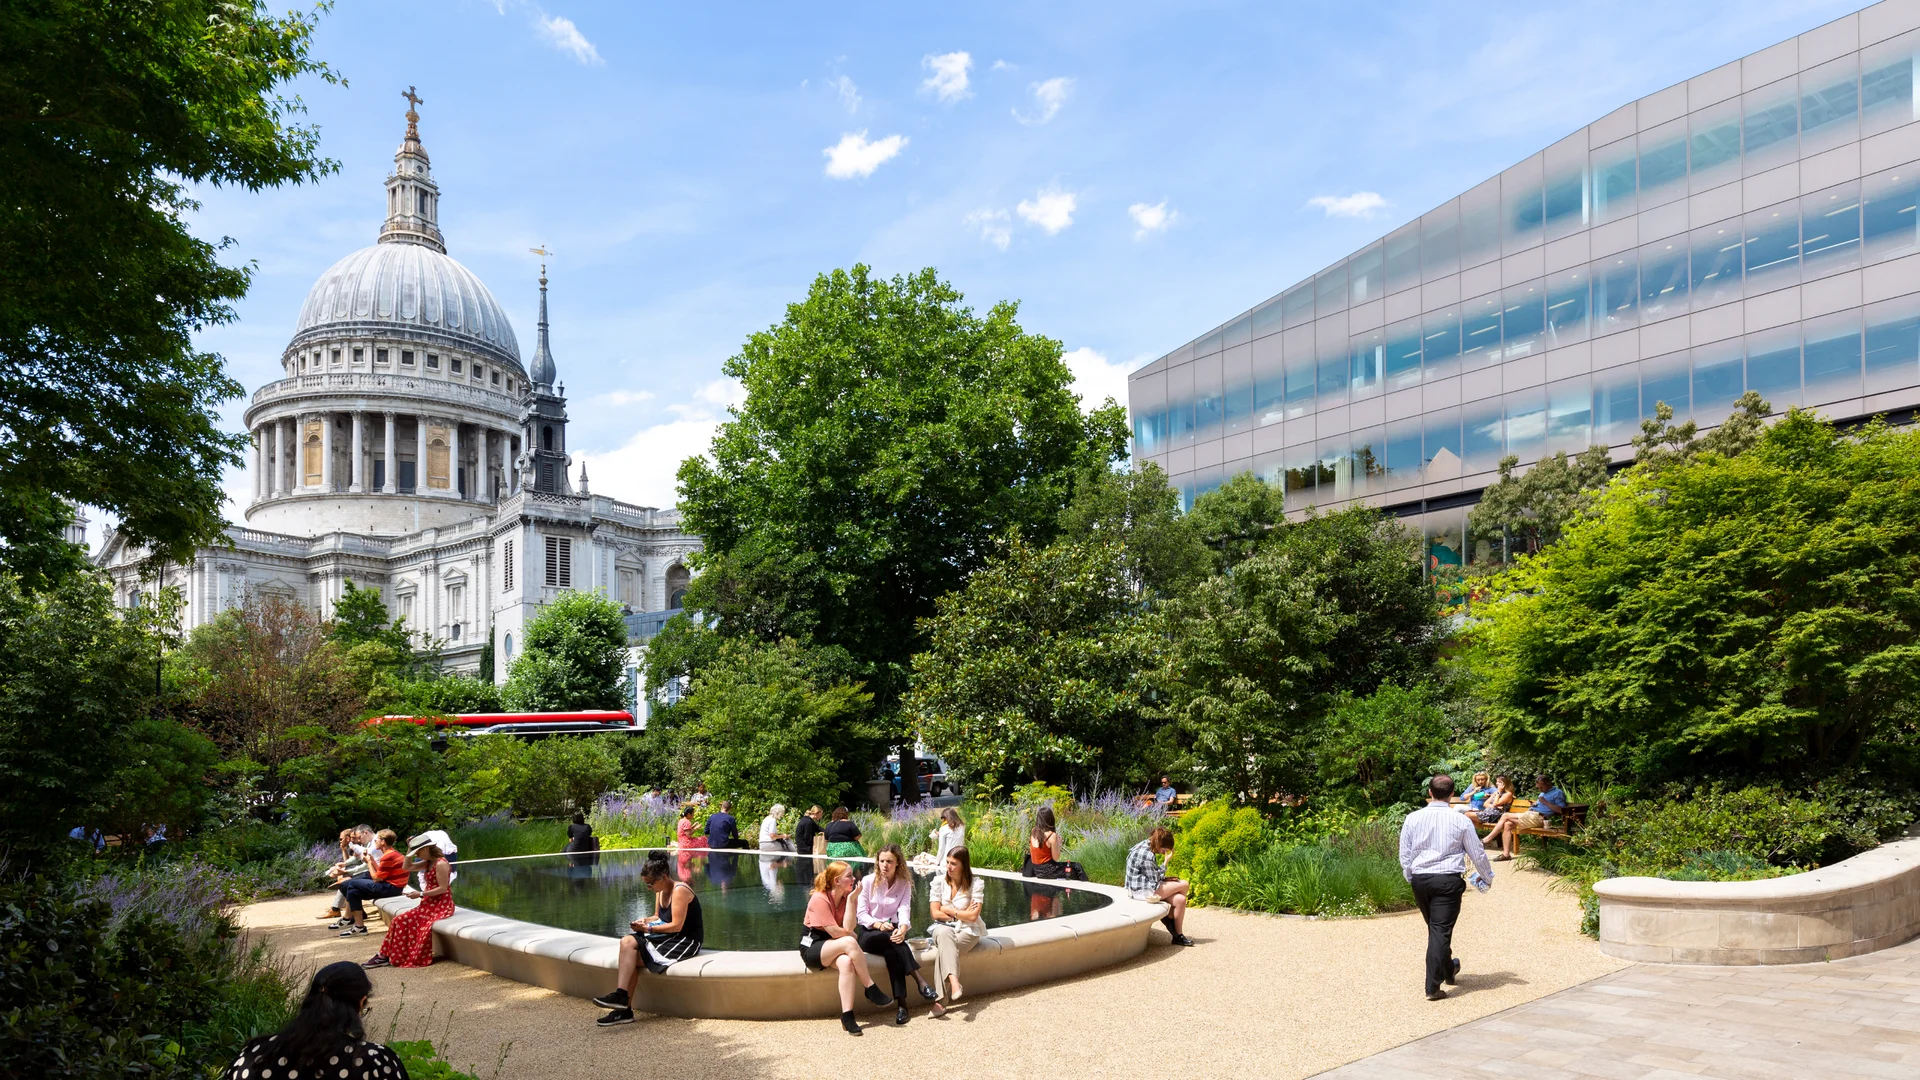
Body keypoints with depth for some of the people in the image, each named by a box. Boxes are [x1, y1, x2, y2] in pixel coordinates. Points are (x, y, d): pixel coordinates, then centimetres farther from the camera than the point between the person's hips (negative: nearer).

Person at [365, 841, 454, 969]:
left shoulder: (441, 863, -17)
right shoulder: (428, 862, 12)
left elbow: (443, 888, -19)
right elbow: (407, 867, 19)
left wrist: (420, 894, -16)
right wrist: (410, 850, 7)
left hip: (441, 905, -9)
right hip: (429, 903, 9)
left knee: (424, 927, -32)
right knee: (400, 920, -4)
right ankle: (384, 956, -3)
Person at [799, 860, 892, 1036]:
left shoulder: (845, 898, 2)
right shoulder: (819, 899, -17)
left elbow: (848, 928, -12)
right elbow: (836, 932, -21)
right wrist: (851, 936, -4)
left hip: (833, 947, 5)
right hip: (812, 948, -5)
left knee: (846, 962, -32)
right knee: (849, 942, -32)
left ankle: (847, 1017, -31)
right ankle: (872, 990, -20)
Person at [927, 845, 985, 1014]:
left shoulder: (976, 884, -4)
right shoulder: (939, 881, 3)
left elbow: (973, 916, -12)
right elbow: (935, 913, -2)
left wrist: (948, 910, -5)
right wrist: (962, 914, -6)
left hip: (967, 931, -1)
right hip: (942, 928, 2)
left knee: (943, 948, -32)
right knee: (944, 934, -37)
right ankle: (954, 981, -54)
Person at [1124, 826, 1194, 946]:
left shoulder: (1146, 847, 8)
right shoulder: (1146, 855, -24)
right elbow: (1155, 880, -16)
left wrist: (1165, 879, 4)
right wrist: (1166, 862, -11)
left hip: (1147, 886, 10)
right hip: (1142, 890, -10)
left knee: (1180, 899, -1)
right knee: (1183, 885, -8)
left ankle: (1178, 935, 4)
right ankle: (1169, 919, 8)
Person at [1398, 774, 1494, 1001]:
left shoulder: (1413, 818, 0)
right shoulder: (1460, 821, -5)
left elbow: (1404, 854, 5)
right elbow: (1477, 854, 5)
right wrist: (1487, 877, 23)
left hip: (1420, 879, 3)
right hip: (1447, 880, -3)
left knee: (1435, 928, 21)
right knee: (1441, 930, -1)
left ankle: (1448, 971, 40)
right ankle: (1433, 986, -4)